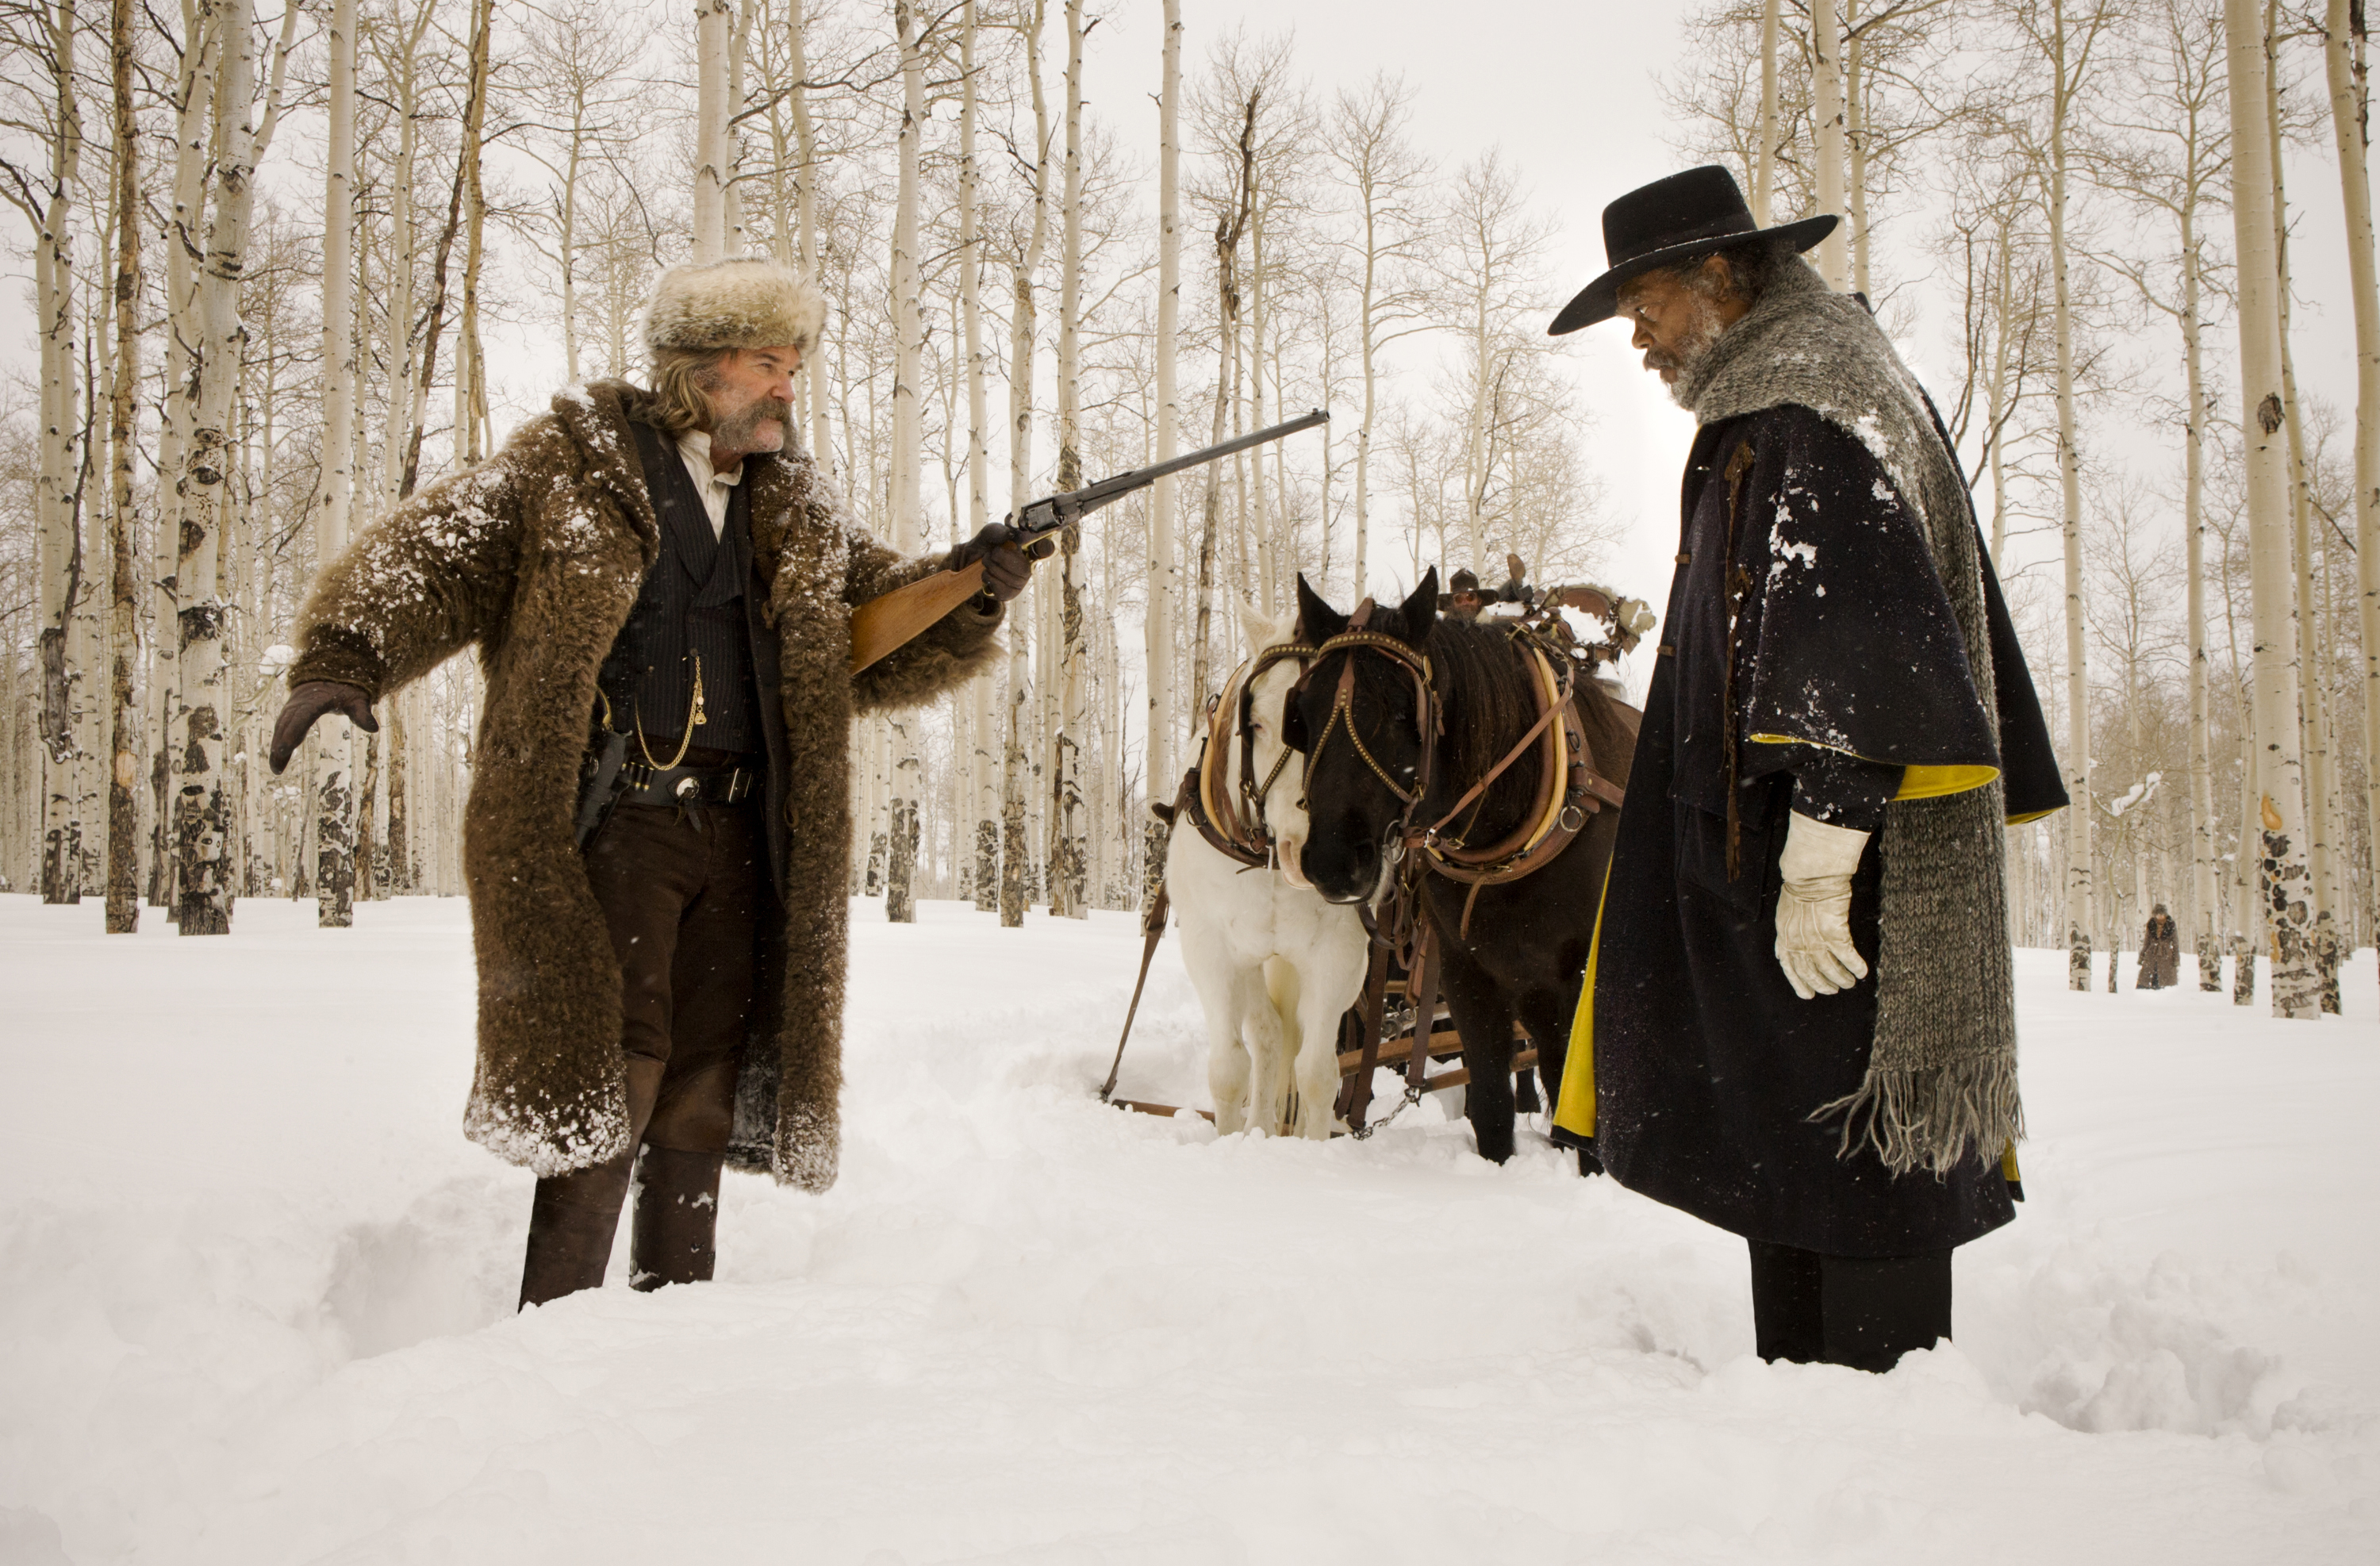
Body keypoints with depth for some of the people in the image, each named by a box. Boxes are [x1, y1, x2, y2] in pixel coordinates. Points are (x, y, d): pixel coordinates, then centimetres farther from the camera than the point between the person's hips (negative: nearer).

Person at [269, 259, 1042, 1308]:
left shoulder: (801, 516, 19)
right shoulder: (571, 466, 4)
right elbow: (434, 555, -3)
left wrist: (967, 591, -4)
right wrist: (345, 658, -19)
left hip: (739, 839, 5)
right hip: (609, 818, -5)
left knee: (701, 1096, 8)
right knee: (609, 1075, -11)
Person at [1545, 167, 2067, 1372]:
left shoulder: (1808, 416, -11)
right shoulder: (1760, 421, 21)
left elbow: (1859, 656, -22)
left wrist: (1816, 863, -24)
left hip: (1842, 873, -10)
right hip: (1770, 865, 10)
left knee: (1855, 1148, -7)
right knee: (1783, 1141, 13)